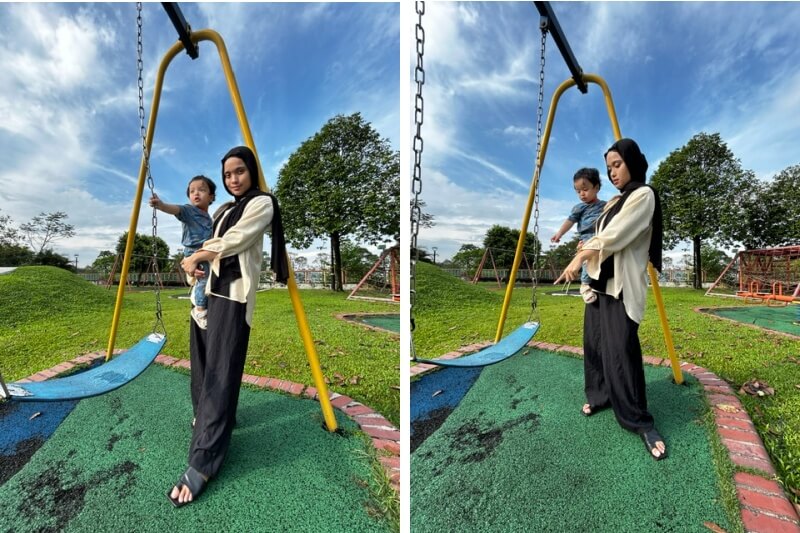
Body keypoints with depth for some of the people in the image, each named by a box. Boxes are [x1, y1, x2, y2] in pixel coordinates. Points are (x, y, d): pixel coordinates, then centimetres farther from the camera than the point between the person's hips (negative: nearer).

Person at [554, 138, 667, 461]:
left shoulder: (643, 195, -5)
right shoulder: (613, 203, 21)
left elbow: (614, 236, -15)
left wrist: (581, 257, -13)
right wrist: (587, 249, 3)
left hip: (622, 285, -8)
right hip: (599, 281, 8)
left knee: (620, 351, -12)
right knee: (595, 345, 10)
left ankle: (641, 421, -1)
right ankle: (600, 395, 25)